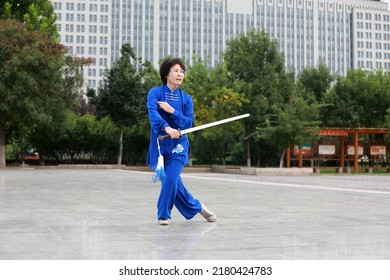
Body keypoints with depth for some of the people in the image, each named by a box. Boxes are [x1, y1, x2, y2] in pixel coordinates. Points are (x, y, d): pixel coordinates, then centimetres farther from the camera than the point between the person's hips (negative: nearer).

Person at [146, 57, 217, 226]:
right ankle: (197, 207, 25)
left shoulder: (186, 98, 5)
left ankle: (163, 215, 6)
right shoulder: (155, 92, -3)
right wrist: (166, 128, -37)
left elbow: (189, 123, -2)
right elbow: (152, 113, -20)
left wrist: (172, 111, -15)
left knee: (171, 179, -14)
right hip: (159, 144, 0)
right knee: (174, 182, 5)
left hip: (178, 144, 0)